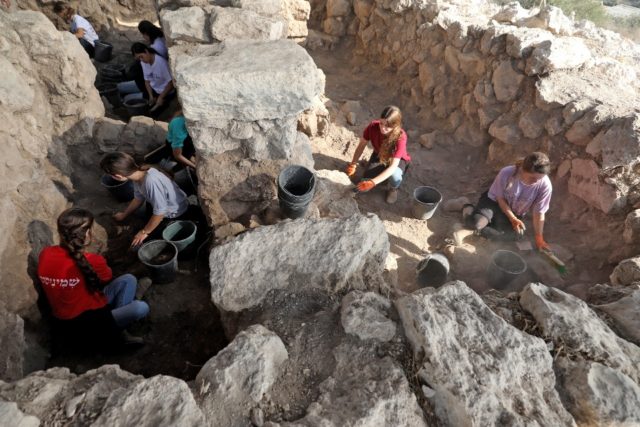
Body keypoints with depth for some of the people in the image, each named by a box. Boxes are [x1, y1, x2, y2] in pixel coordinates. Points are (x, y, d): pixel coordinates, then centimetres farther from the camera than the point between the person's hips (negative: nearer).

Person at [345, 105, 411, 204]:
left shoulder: (400, 137, -37)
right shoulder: (373, 126, -29)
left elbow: (393, 166, -42)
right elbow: (362, 145, -12)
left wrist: (373, 182, -52)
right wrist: (353, 164, -25)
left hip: (398, 160, -3)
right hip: (378, 156, 3)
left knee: (394, 177, -38)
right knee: (365, 184, -17)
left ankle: (393, 189, 1)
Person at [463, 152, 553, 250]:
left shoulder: (545, 185, -26)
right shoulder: (506, 173, -31)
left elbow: (539, 213, -15)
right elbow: (500, 198, -14)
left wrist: (539, 237, -9)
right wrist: (513, 219, -16)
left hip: (515, 212, 2)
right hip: (494, 201, -2)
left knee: (516, 233, -27)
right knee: (476, 222, -29)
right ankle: (469, 210, 7)